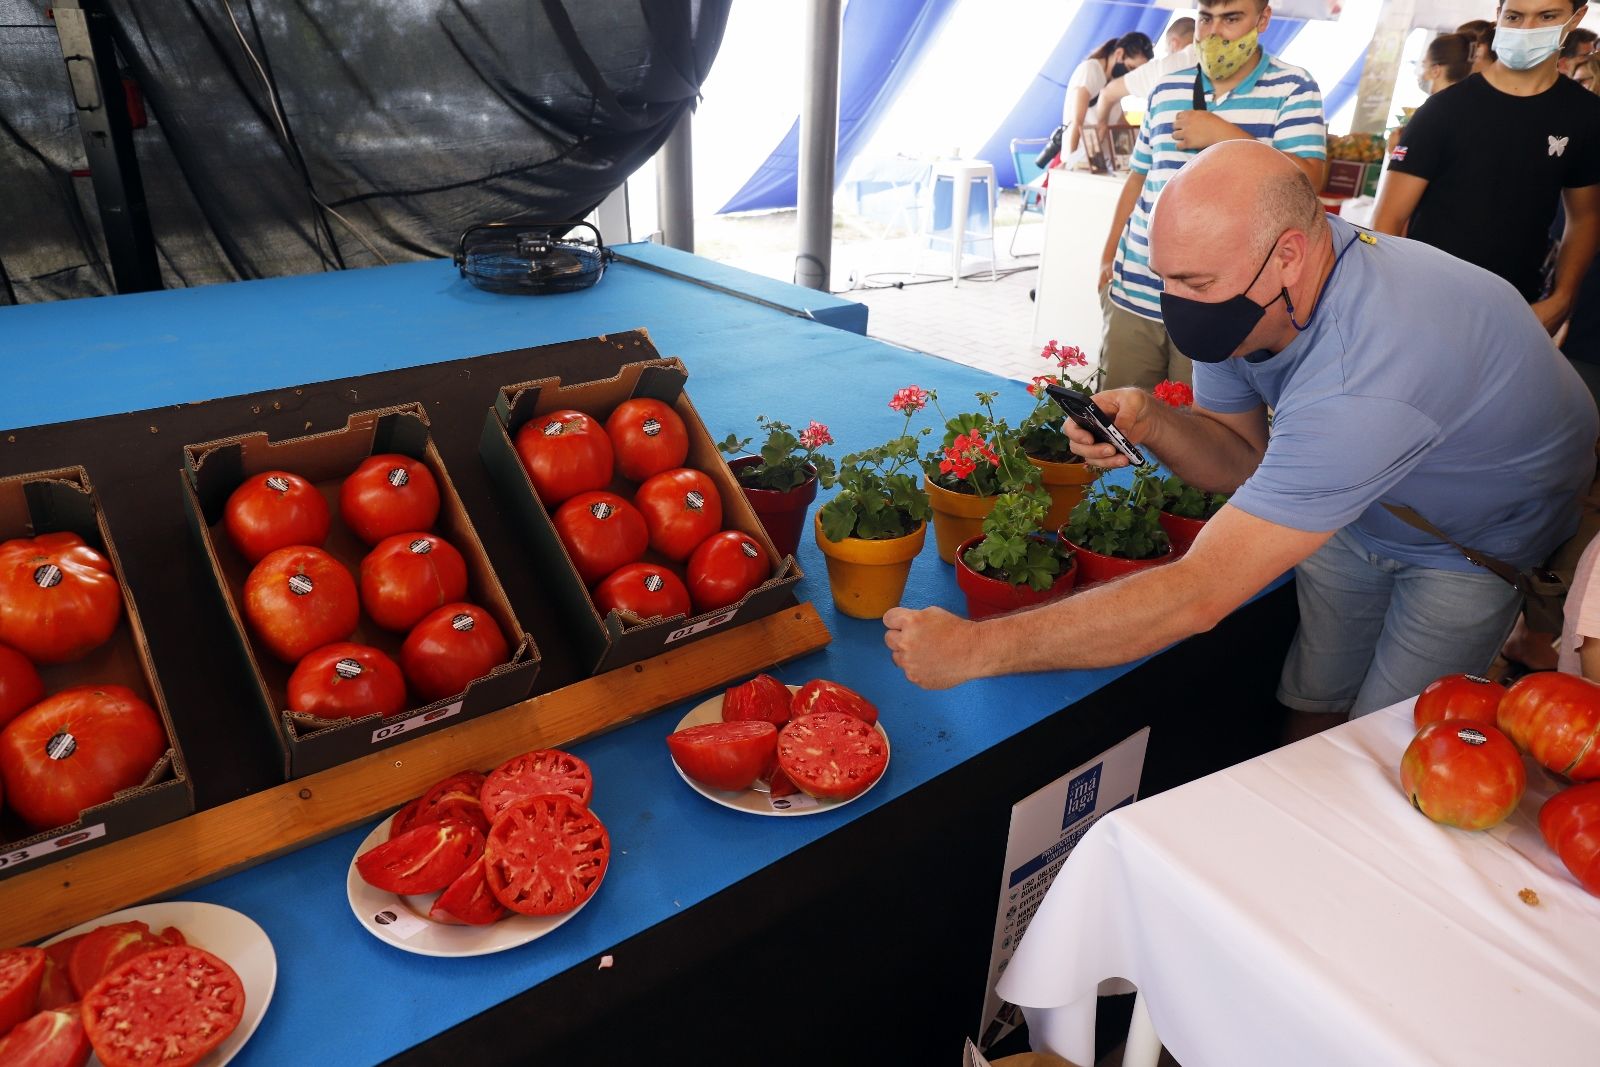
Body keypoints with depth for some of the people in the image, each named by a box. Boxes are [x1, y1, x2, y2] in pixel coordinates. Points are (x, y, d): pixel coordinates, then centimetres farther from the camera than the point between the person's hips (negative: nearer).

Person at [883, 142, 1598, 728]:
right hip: (1357, 511, 6)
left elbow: (1199, 596, -49)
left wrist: (975, 647, -49)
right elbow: (1243, 459, -8)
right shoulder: (1245, 294, -21)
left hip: (1480, 536, -6)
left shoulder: (1366, 375, -46)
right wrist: (1151, 421, -32)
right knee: (1309, 706, 10)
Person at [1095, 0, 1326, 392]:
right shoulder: (1166, 90, 13)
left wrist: (1223, 134, -14)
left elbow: (1307, 178, -11)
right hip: (1133, 294, 4)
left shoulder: (1292, 89, 1)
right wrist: (1108, 259, 15)